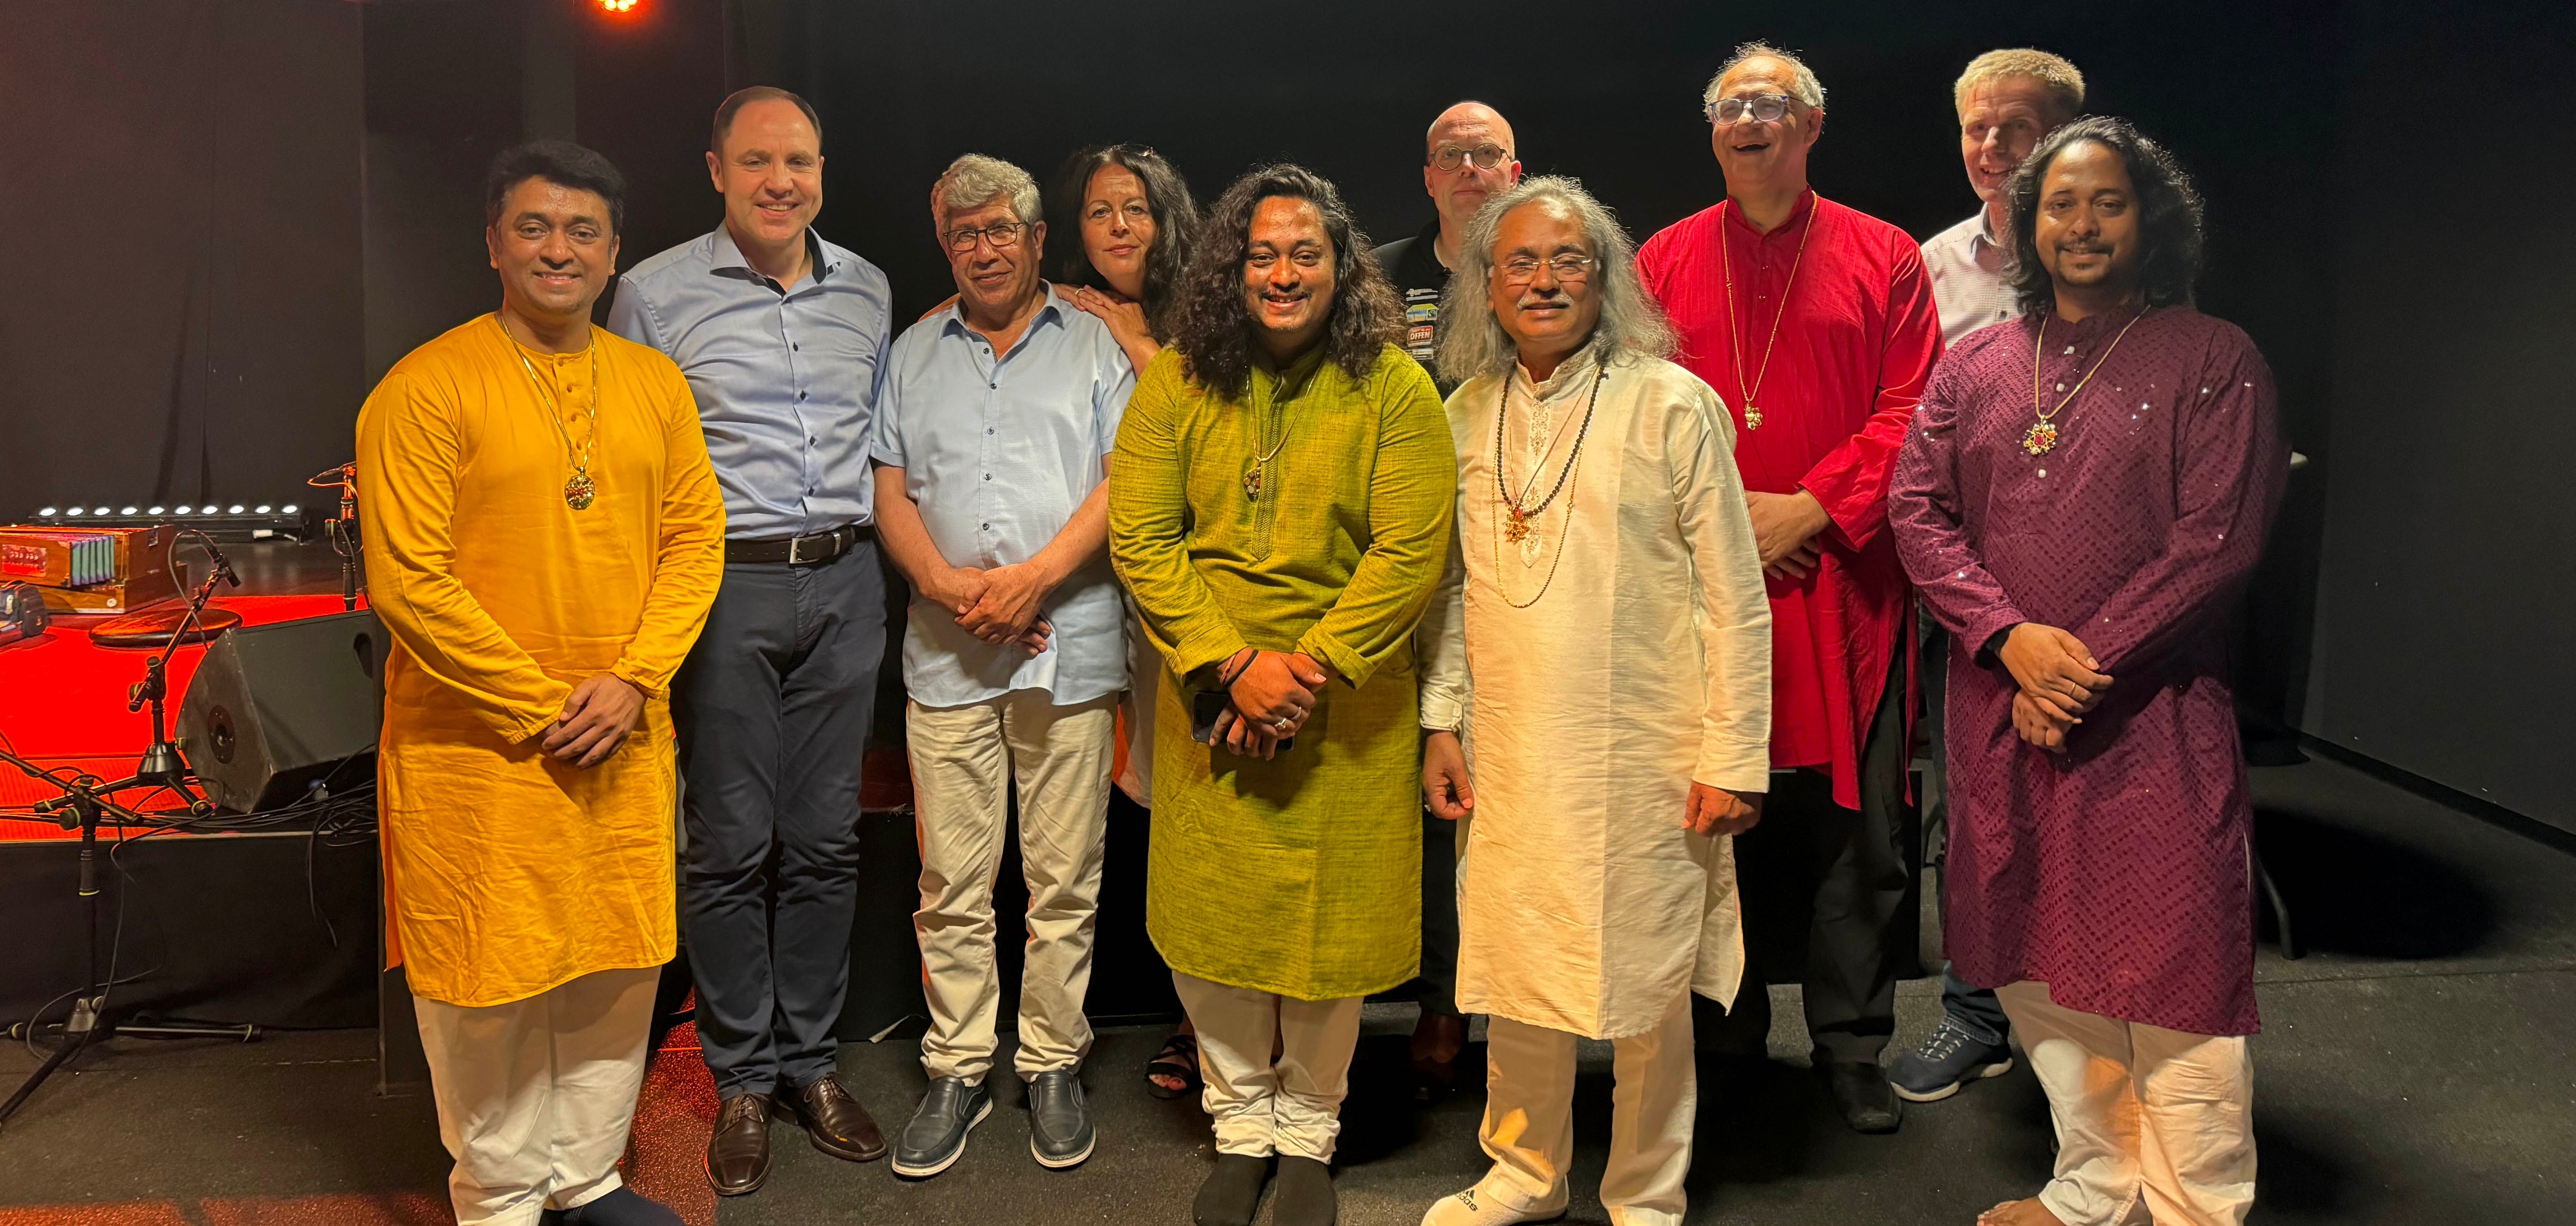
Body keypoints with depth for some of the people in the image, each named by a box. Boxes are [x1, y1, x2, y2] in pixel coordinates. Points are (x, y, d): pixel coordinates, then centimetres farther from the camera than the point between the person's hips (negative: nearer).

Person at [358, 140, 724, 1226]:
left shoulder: (655, 384, 7)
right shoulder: (426, 388, -9)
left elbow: (695, 536, 6)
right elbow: (408, 579, -13)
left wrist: (634, 681, -7)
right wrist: (538, 708, -13)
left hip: (625, 743, 5)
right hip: (475, 745, -4)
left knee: (617, 966, 13)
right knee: (489, 981, 7)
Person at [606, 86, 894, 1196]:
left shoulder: (867, 290, 11)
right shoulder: (656, 293, -1)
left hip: (844, 584, 4)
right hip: (724, 588, -3)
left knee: (825, 839, 9)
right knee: (731, 844, 3)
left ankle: (811, 1061, 23)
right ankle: (742, 1079, 17)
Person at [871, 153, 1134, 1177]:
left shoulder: (1095, 345, 9)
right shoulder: (914, 354, 17)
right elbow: (891, 489, 11)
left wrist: (1033, 578, -12)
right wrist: (948, 584, -8)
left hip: (1071, 646, -2)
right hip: (945, 653, 2)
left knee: (1065, 879, 3)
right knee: (951, 880, 4)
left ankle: (1054, 1065, 17)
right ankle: (958, 1070, 16)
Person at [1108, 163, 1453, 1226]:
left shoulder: (1394, 388, -5)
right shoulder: (1176, 383, 1)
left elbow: (1409, 551, -11)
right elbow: (1140, 538, -4)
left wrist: (1311, 671, -16)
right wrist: (1234, 666, -13)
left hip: (1347, 707, -2)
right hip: (1208, 703, 2)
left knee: (1327, 929, 7)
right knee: (1208, 921, 9)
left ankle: (1308, 1133, 30)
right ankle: (1240, 1127, 32)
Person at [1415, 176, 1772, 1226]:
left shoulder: (1675, 405, -6)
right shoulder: (1467, 412, 8)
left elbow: (1735, 596, -6)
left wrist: (1735, 757, -9)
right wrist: (1439, 719, 10)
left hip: (1645, 759, -3)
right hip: (1511, 755, 4)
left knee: (1645, 985, 7)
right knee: (1516, 975, 13)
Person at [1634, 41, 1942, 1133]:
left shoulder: (1884, 257, 6)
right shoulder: (1665, 260, 9)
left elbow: (1912, 413, 0)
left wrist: (1811, 508, -11)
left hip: (1841, 583, -1)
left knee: (1855, 823, 3)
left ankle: (1851, 1044, 18)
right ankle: (1725, 1035, 24)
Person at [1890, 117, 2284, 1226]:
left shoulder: (2212, 360, 0)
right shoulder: (1975, 367, 11)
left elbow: (2218, 537, -8)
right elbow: (1916, 508, 3)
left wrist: (2087, 658, -13)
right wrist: (2012, 638, -11)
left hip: (2153, 711, -4)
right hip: (2002, 712, 4)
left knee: (2171, 966, -2)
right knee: (2040, 965, 12)